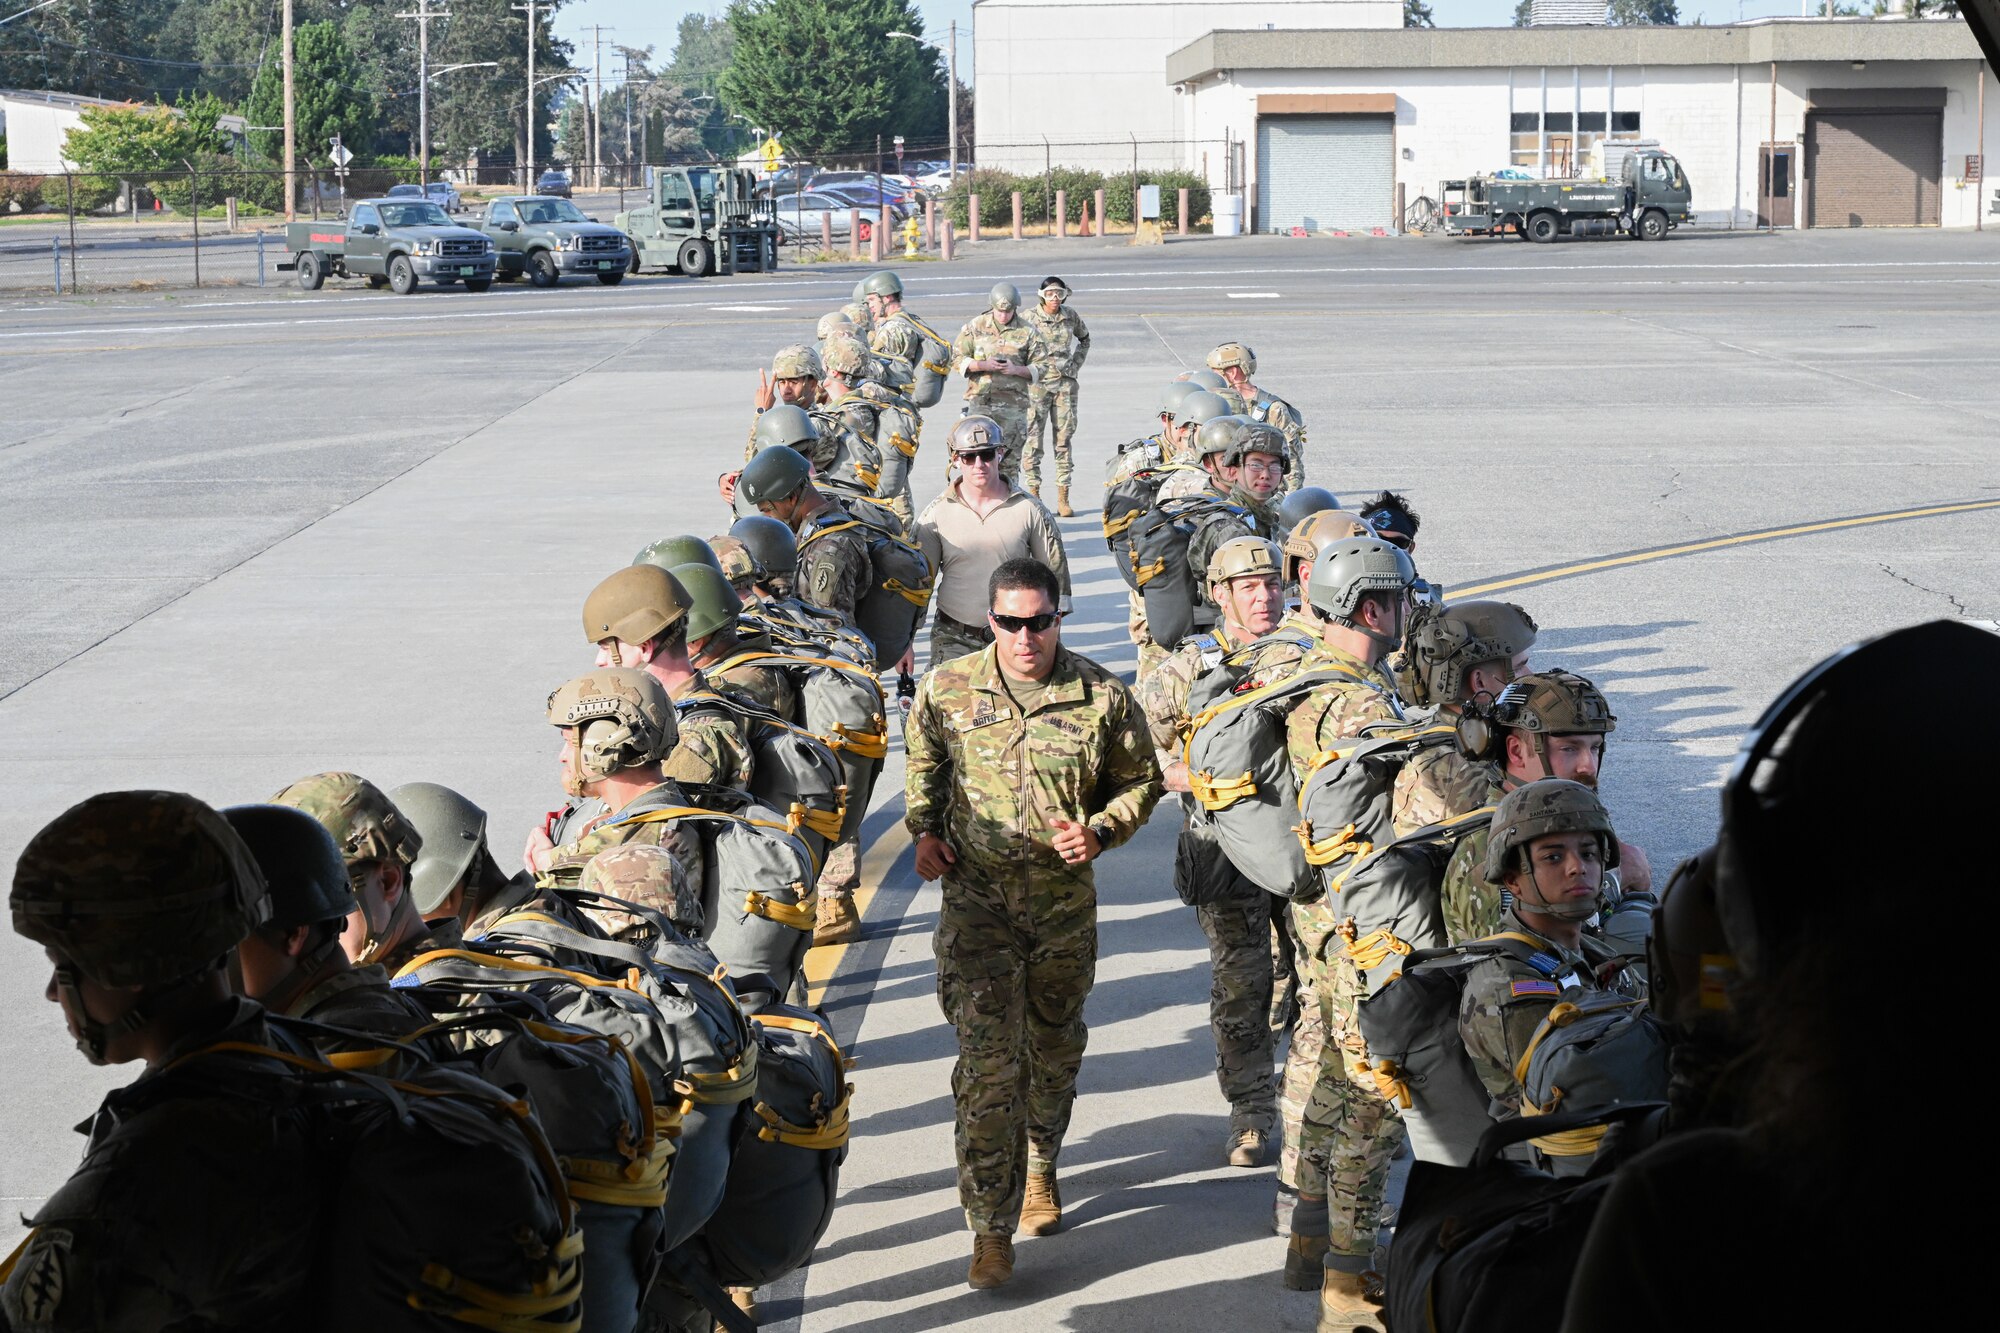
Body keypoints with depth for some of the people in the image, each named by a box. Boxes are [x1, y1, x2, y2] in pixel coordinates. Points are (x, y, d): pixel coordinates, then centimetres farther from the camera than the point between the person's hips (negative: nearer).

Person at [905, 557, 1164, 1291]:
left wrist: (1100, 831, -12)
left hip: (1065, 900, 1)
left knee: (1054, 1045, 18)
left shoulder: (1102, 697, -8)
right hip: (977, 900, -1)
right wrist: (924, 829, 0)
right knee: (987, 1058, -10)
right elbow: (922, 761, 14)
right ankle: (991, 1228, -5)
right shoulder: (948, 689, -6)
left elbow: (1140, 782, 6)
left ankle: (1039, 1167, 47)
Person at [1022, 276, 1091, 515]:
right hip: (1037, 383, -3)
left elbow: (1085, 338, 24)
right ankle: (1034, 495, 3)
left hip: (1065, 383, 3)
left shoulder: (1070, 316, 6)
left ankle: (1063, 499, 8)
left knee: (1064, 439, 4)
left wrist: (1076, 363, 11)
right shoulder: (1029, 318, -5)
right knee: (1033, 440, -4)